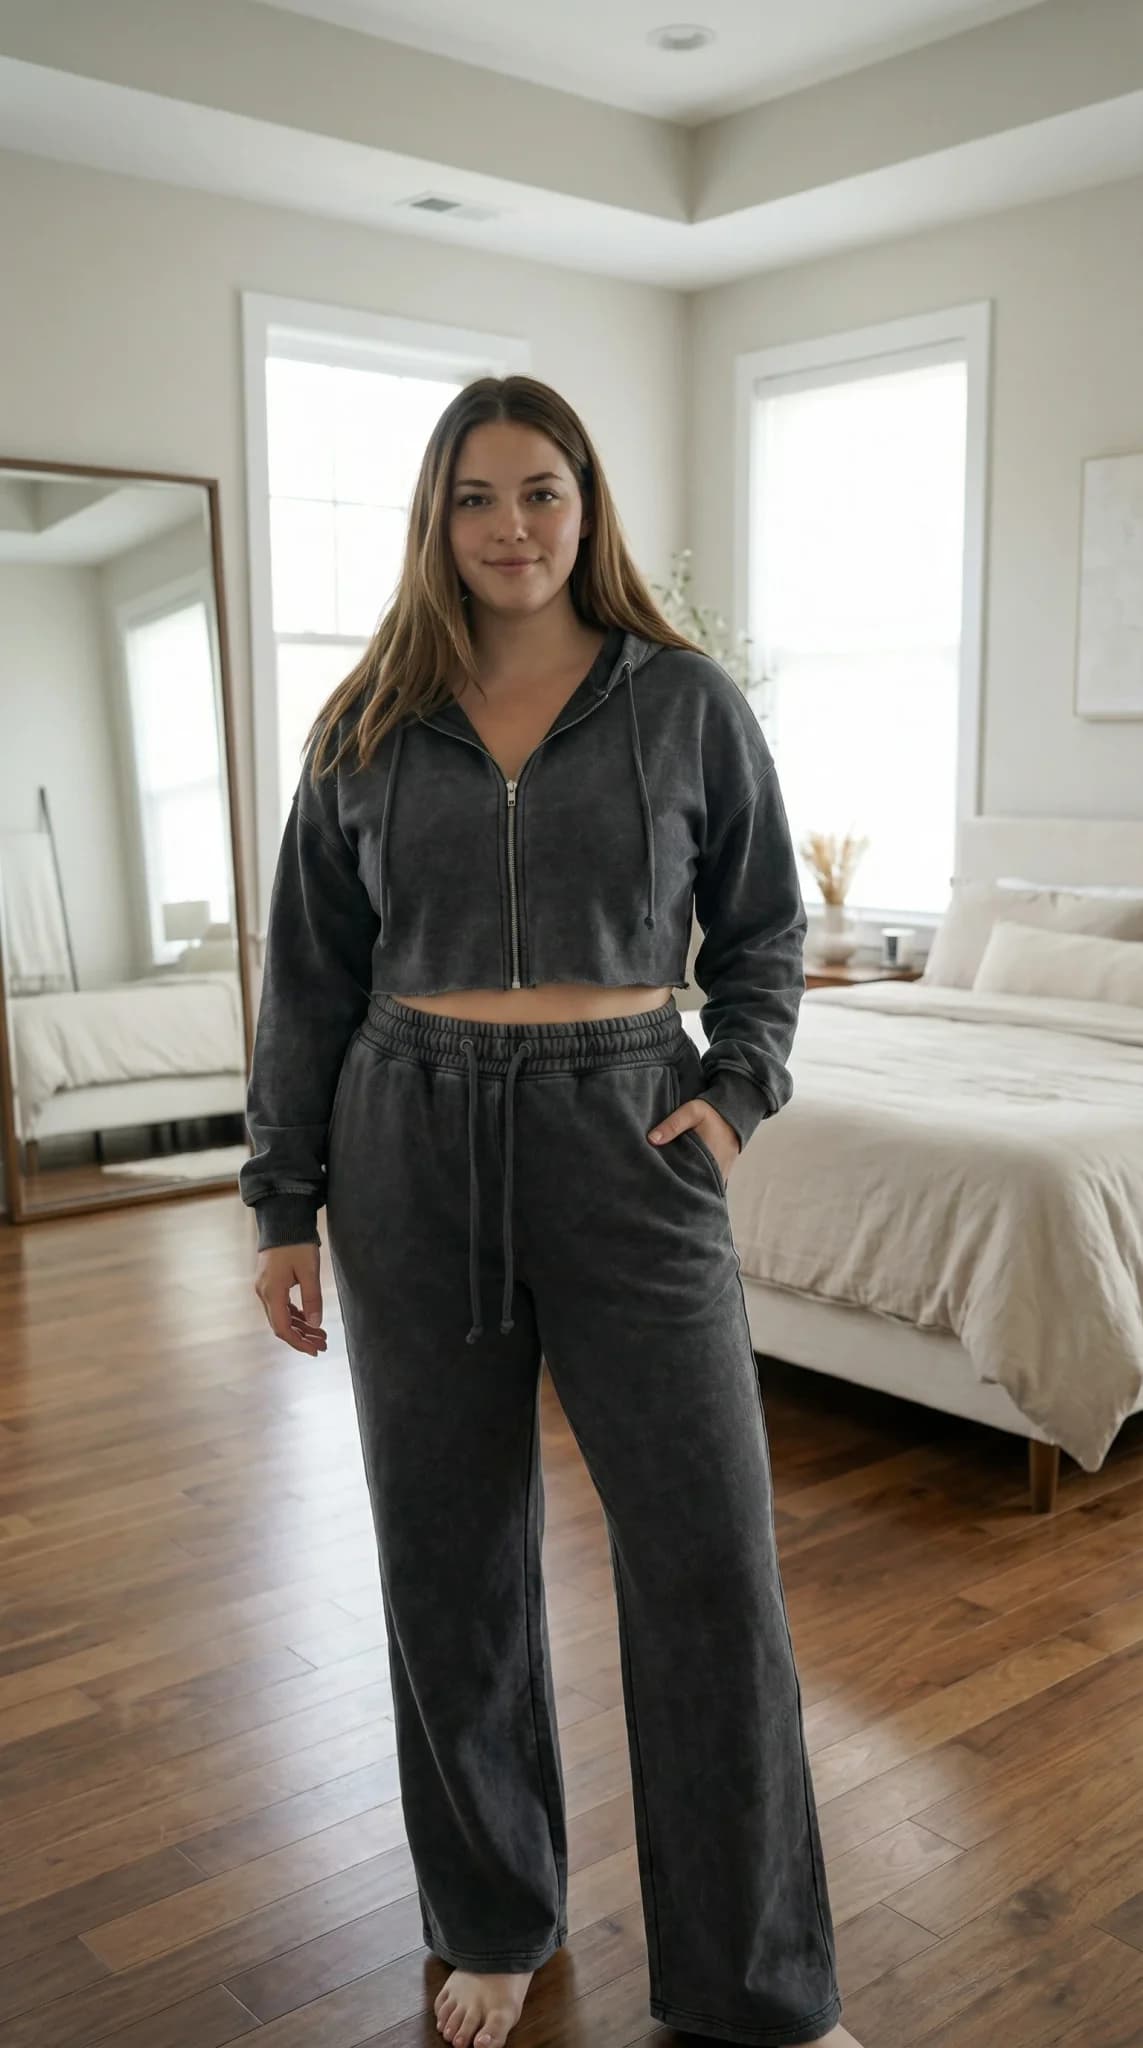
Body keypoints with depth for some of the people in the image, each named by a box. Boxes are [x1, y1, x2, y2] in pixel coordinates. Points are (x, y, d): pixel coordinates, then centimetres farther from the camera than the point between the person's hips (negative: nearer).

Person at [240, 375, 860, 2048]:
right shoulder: (365, 728, 5)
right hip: (416, 1152, 2)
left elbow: (764, 931, 10)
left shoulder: (686, 702, 2)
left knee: (711, 1563, 0)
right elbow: (311, 979, 7)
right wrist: (285, 1203, 5)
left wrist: (736, 1091, -6)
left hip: (626, 1143, -1)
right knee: (451, 1563, 11)